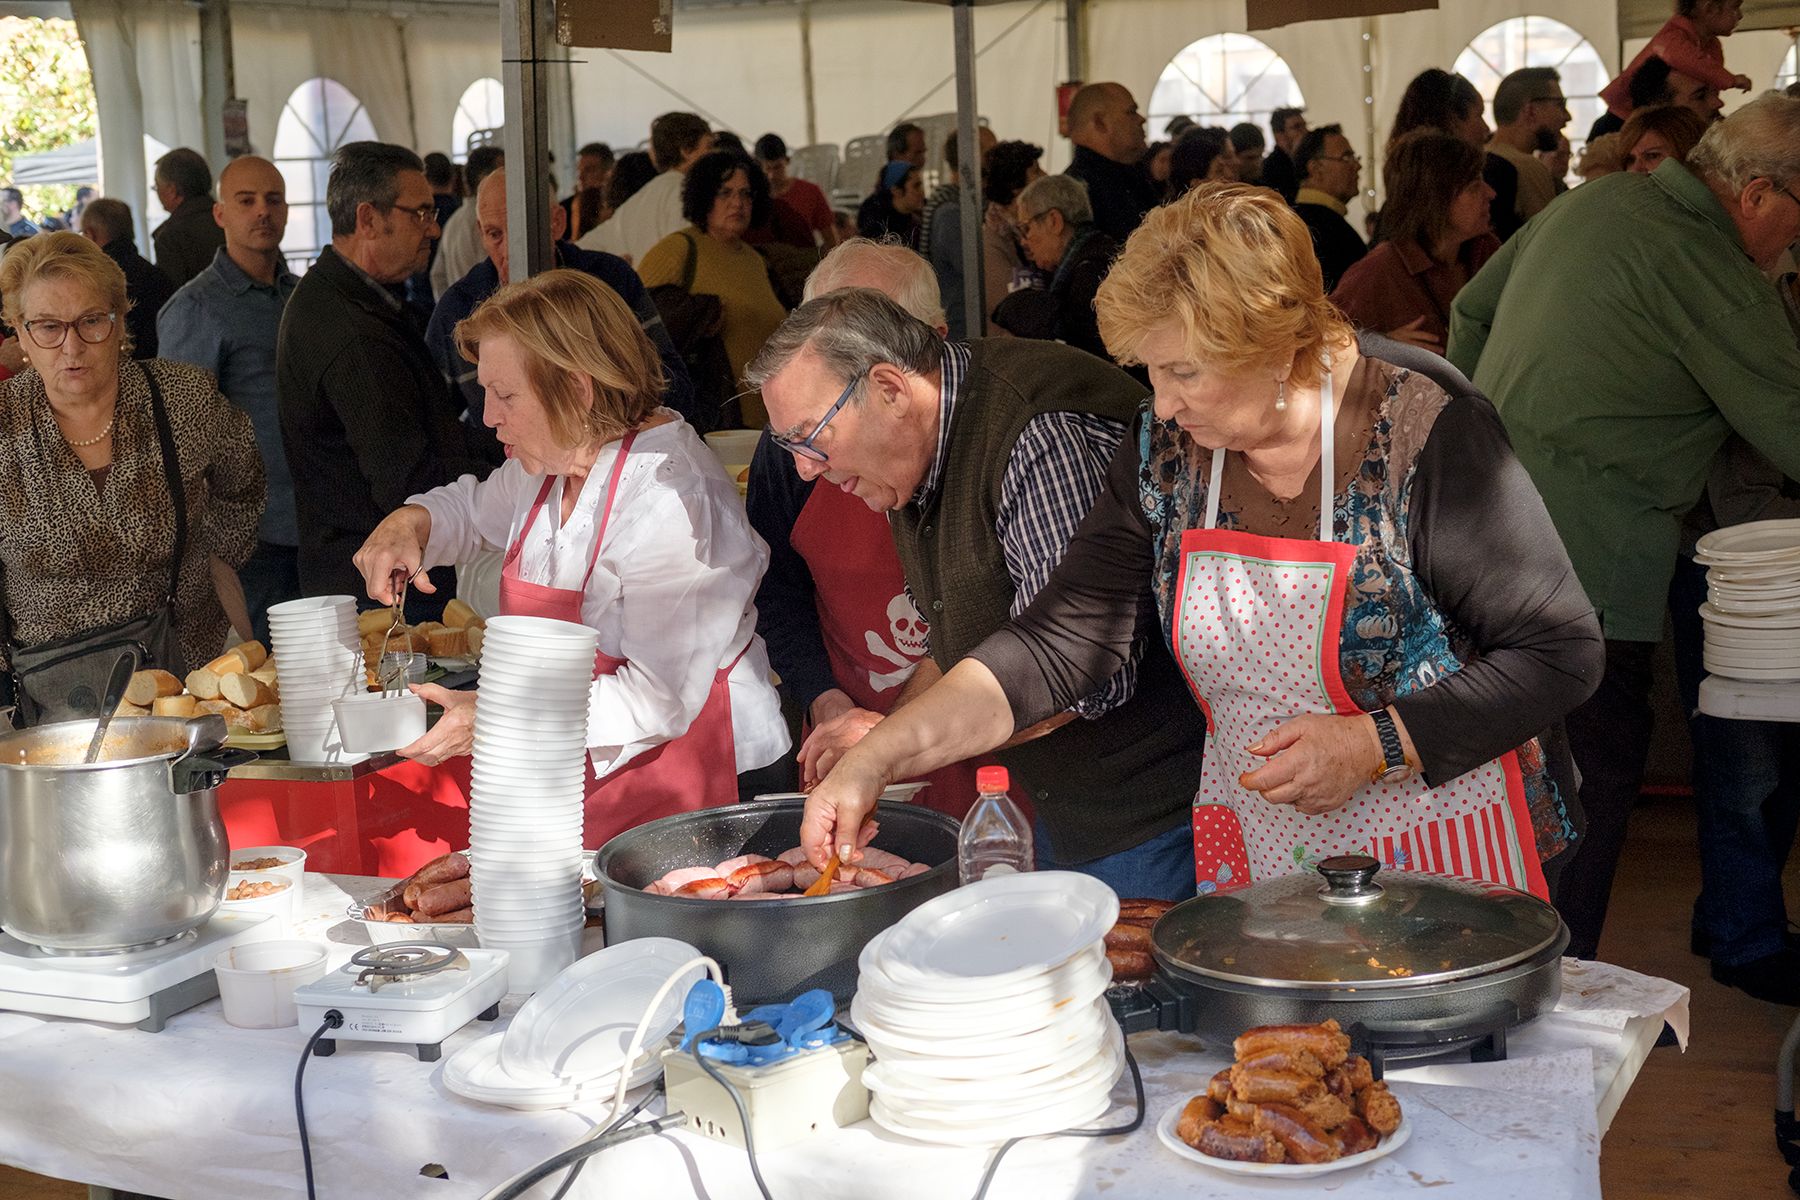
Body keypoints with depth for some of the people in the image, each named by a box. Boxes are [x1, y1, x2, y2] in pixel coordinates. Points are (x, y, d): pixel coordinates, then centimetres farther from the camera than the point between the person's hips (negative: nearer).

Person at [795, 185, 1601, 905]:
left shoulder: (1419, 429, -19)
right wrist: (877, 757, -17)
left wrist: (1375, 746, -22)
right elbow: (1059, 641, -6)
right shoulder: (1166, 447, -4)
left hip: (1445, 851, -4)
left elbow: (1562, 652, -14)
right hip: (1253, 859, 4)